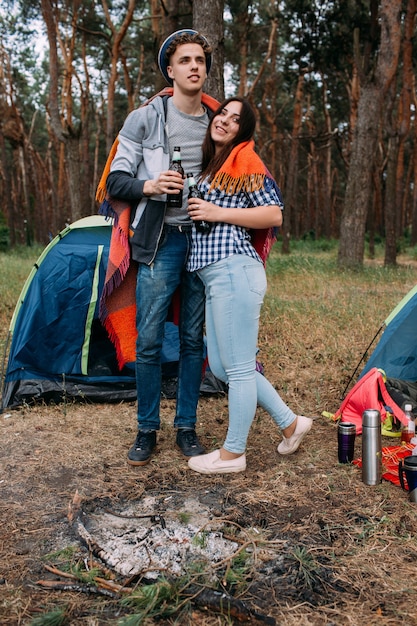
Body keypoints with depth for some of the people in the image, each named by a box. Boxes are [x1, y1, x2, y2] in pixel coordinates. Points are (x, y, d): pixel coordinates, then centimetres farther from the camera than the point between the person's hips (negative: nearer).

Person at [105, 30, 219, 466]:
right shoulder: (144, 119, 1)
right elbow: (116, 182, 1)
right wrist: (148, 187, -19)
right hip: (160, 242, -2)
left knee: (193, 341, 8)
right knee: (148, 340, -1)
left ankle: (186, 428, 20)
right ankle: (146, 431, 15)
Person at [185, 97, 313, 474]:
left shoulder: (245, 161, -1)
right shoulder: (211, 167, 23)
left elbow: (274, 215, -9)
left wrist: (218, 213, -11)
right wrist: (196, 210, 13)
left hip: (234, 271, -10)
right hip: (214, 277, 10)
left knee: (238, 368, 0)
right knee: (222, 367, 13)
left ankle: (232, 454, 14)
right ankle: (291, 424, 25)